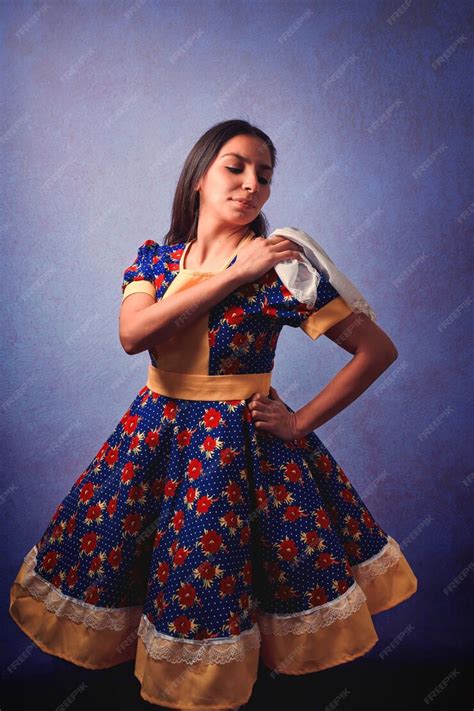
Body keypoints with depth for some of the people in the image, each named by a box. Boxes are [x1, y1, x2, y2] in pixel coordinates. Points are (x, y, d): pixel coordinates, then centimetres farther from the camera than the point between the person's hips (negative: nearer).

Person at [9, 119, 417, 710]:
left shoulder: (282, 269, -11)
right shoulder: (154, 258, 0)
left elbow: (378, 349, -10)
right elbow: (133, 335, -20)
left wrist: (303, 422, -11)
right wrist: (235, 273, -22)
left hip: (243, 440, -4)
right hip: (155, 432, 5)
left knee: (210, 579, 4)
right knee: (102, 551, 15)